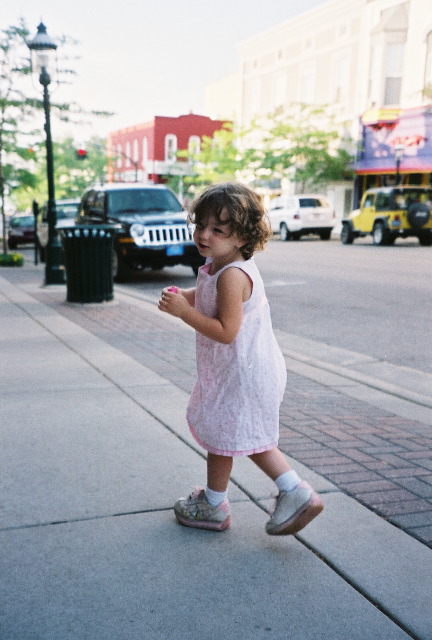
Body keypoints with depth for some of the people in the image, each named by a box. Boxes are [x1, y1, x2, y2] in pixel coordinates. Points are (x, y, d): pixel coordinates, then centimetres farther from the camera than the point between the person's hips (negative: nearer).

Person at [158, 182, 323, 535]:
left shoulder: (232, 276, -26)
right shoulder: (217, 264, 5)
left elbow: (225, 332, -29)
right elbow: (209, 300, 20)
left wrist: (184, 311, -26)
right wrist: (185, 296, 1)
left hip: (240, 375, -10)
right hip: (249, 369, 10)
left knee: (219, 436, 9)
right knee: (248, 437, 21)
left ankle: (213, 506, 30)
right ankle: (295, 493, 22)